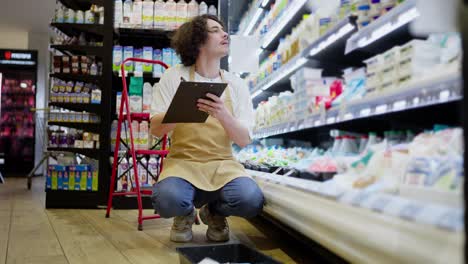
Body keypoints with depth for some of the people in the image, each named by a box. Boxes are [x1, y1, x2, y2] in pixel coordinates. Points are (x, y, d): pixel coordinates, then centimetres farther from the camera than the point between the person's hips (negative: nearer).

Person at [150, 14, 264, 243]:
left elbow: (244, 140, -2)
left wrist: (223, 115, -23)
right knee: (167, 201, -34)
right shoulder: (174, 76, 0)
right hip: (183, 161, -1)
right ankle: (186, 214, 6)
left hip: (223, 164, 2)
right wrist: (181, 109, -21)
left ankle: (214, 212, 8)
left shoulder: (236, 84, 5)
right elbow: (156, 130, -2)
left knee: (251, 200, -28)